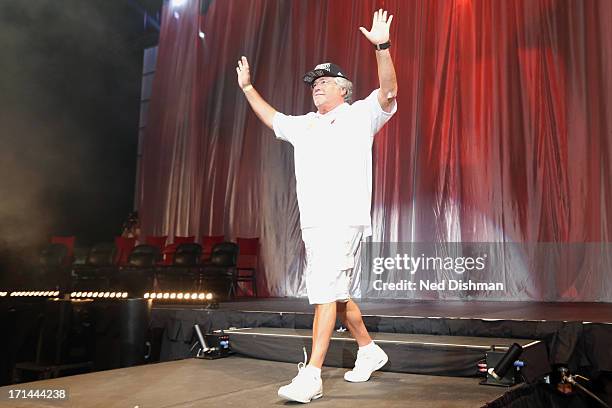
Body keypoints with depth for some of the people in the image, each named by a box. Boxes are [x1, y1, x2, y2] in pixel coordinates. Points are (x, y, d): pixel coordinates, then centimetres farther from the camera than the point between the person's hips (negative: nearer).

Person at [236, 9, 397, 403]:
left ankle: (311, 376, -15)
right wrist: (248, 87, 38)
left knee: (326, 292, -15)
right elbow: (272, 118, 38)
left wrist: (382, 46, -22)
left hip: (345, 219, -7)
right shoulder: (303, 125, 23)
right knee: (336, 293, 13)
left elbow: (388, 93, -11)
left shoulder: (360, 116, 4)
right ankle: (369, 350, 30)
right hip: (312, 222, 8)